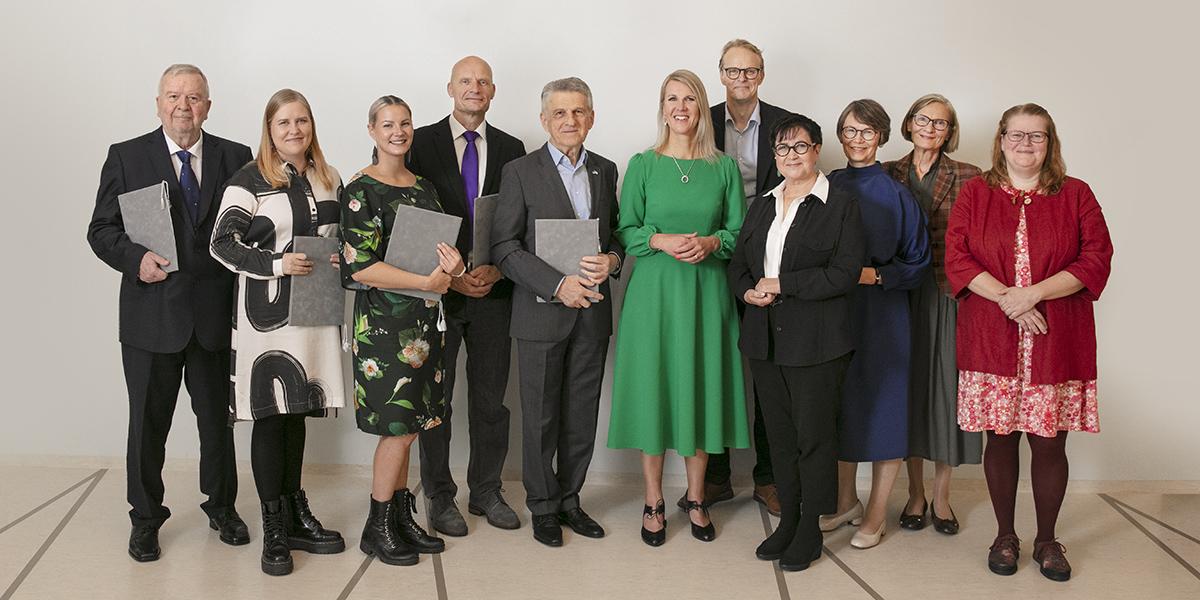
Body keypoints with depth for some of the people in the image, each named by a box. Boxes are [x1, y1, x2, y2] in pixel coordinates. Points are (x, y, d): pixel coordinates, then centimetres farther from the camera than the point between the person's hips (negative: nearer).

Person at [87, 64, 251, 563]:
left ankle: (221, 506, 32)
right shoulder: (126, 157, 1)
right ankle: (145, 517, 26)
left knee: (218, 417, 14)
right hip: (152, 314, -1)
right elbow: (101, 230, 1)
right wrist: (135, 258, -17)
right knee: (148, 422, 9)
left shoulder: (236, 158, 4)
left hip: (216, 314, 1)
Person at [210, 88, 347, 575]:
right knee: (269, 415, -1)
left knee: (297, 412, 13)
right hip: (266, 311, -5)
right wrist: (276, 264, -21)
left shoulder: (329, 179, 11)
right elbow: (222, 243, -11)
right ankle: (274, 529, 8)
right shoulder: (250, 180, -6)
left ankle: (296, 515, 24)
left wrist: (343, 258, 0)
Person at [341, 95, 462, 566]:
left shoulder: (423, 187, 12)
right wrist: (428, 281, -18)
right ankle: (377, 528, 11)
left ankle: (401, 518, 21)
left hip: (425, 319, 6)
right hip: (384, 320, -6)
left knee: (406, 427, 11)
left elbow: (441, 247, 15)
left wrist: (453, 266, -10)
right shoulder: (361, 191, -8)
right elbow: (360, 266, -16)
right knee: (399, 426, -4)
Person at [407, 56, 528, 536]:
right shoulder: (421, 143, 1)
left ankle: (486, 491, 23)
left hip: (493, 288, 2)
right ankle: (440, 497, 17)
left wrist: (496, 270, -9)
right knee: (435, 398, 5)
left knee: (491, 400, 9)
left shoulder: (511, 149, 8)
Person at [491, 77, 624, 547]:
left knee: (582, 415, 10)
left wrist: (612, 259, -7)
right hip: (542, 312, -4)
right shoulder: (520, 172, -4)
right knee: (540, 417, 4)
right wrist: (557, 284, -18)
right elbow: (505, 247, -9)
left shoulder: (605, 171, 10)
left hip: (592, 312, 4)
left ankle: (570, 499, 25)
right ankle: (543, 507, 19)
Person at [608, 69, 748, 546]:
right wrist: (660, 241, -16)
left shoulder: (724, 168, 6)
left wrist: (712, 242, -12)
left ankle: (696, 499, 21)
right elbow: (625, 230, 1)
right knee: (653, 390, 2)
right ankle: (653, 503, 14)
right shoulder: (642, 165, 2)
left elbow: (741, 232, 7)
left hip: (707, 291, 1)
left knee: (701, 390, 6)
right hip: (654, 291, -1)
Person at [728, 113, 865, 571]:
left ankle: (810, 532, 14)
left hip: (816, 341, -5)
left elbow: (845, 273, -14)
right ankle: (787, 521, 24)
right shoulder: (762, 205, 15)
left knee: (814, 436, 2)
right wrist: (748, 290, -6)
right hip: (765, 339, 6)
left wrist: (781, 285, -14)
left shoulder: (841, 203, -4)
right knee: (780, 435, 12)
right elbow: (738, 264, 17)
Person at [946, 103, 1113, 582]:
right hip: (992, 340, 0)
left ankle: (1047, 541, 21)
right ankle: (1005, 536, 23)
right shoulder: (975, 193, 7)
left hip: (1057, 341, 0)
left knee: (1049, 443, 3)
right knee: (1000, 438, 6)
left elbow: (1096, 259, -2)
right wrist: (1006, 297, -14)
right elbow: (957, 258, -1)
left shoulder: (1076, 195, 6)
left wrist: (1034, 293, -14)